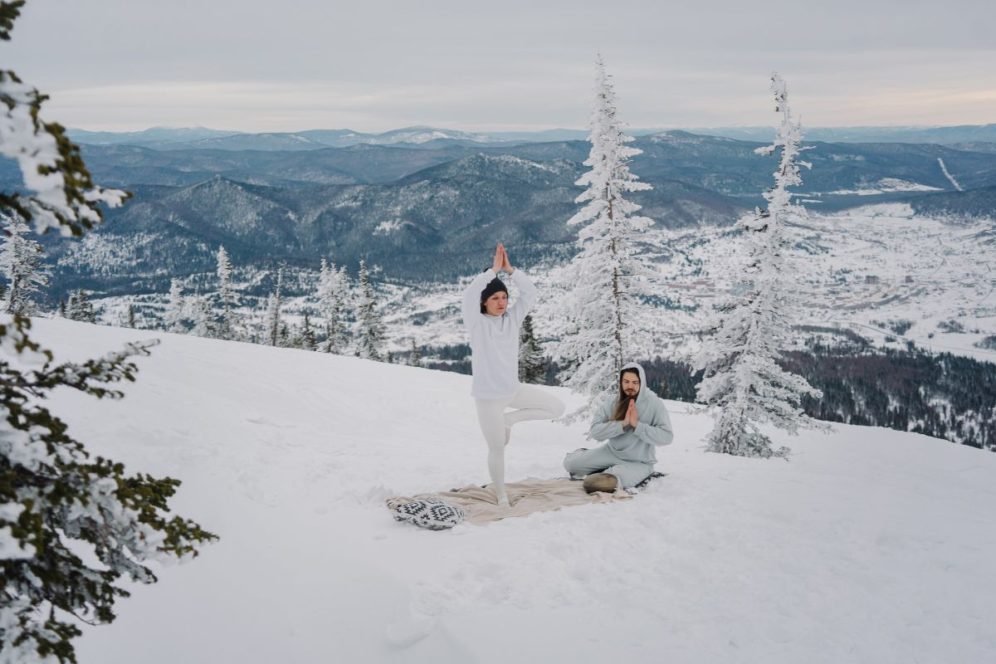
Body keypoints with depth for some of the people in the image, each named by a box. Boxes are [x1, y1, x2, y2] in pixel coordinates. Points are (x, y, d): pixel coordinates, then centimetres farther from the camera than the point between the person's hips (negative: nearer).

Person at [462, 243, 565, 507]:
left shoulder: (512, 318, 2)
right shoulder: (476, 323, -11)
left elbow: (530, 293, -4)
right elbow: (469, 295, -29)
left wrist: (509, 269, -14)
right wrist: (494, 269, -24)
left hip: (513, 389, 5)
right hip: (488, 395, -5)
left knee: (557, 408, 5)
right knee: (497, 448, 4)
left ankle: (509, 419, 12)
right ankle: (501, 494, 26)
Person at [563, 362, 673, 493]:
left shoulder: (655, 404, -16)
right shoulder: (611, 403, -7)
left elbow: (667, 436, -22)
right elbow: (595, 432, -15)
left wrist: (637, 425, -28)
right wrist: (622, 424, -27)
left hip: (639, 462, -4)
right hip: (612, 452, 4)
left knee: (600, 483, -31)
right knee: (570, 463, -1)